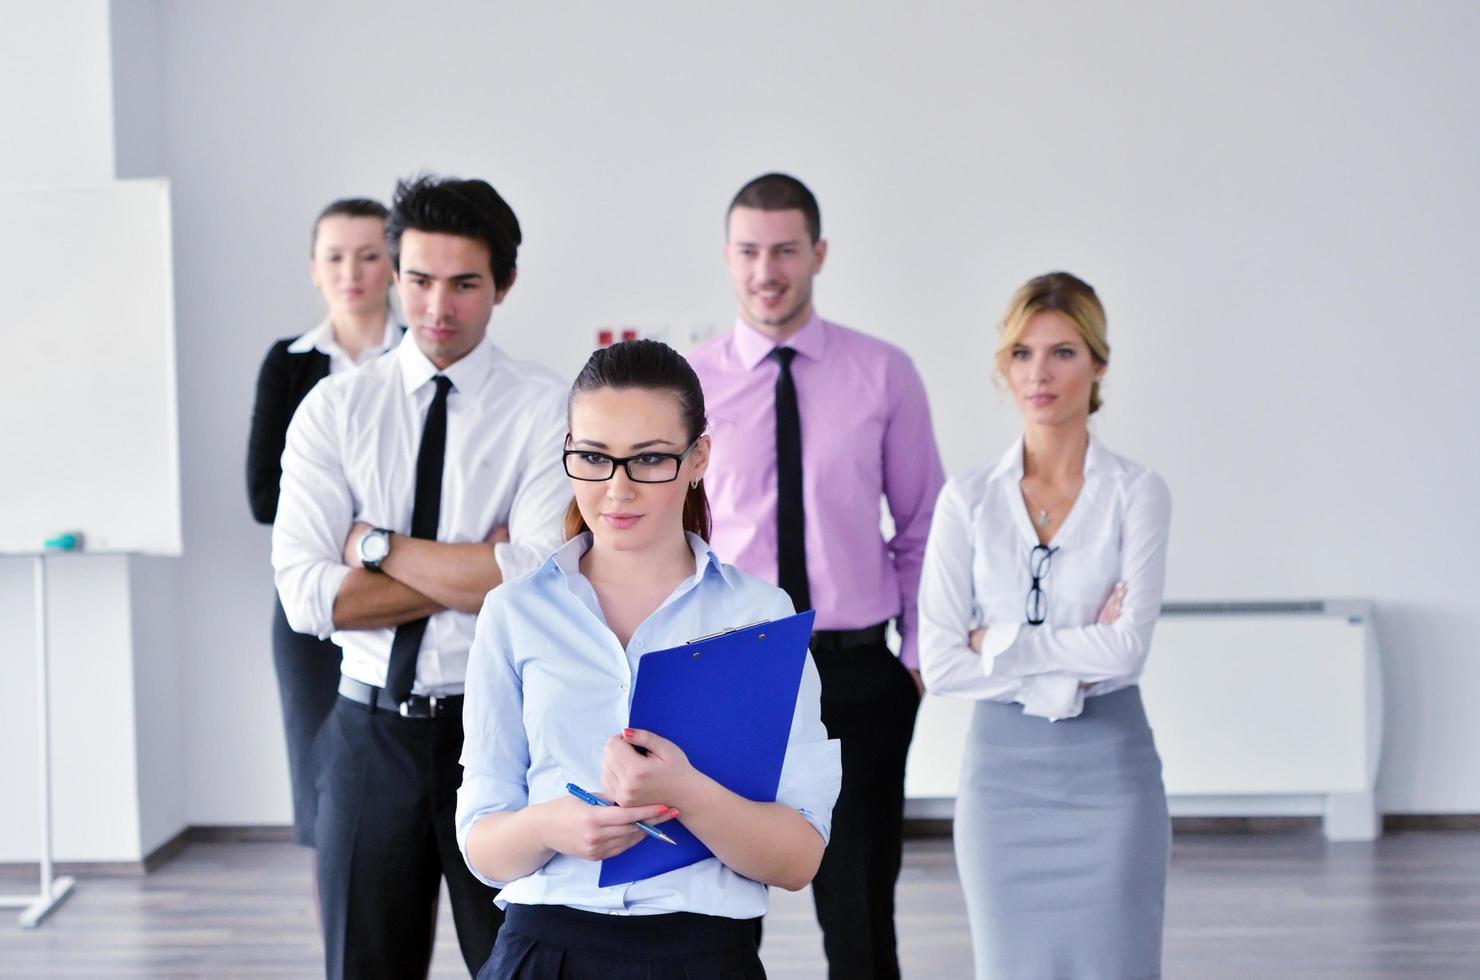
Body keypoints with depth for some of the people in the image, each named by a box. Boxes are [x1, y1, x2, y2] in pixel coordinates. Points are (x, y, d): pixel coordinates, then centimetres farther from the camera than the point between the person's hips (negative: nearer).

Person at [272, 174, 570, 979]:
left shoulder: (545, 411, -5)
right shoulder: (334, 409, 2)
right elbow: (308, 595, -9)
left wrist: (379, 546, -11)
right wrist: (473, 576, -14)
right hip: (370, 730, 3)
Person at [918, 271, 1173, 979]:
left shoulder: (1136, 493, -3)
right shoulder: (968, 500, 2)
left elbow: (1128, 647, -14)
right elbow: (941, 663, -6)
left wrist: (998, 643, -10)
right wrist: (1072, 668, -11)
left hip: (1108, 764, -2)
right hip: (1002, 767, 2)